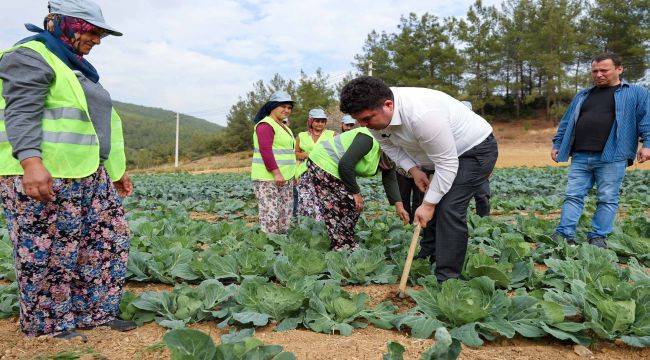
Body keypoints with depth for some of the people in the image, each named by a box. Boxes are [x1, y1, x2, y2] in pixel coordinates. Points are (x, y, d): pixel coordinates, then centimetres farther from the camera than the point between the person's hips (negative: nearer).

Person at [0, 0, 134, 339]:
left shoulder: (76, 67, 23)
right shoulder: (31, 57, -6)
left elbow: (93, 124, 24)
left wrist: (117, 170, 23)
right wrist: (31, 162, -33)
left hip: (88, 175, 10)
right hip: (42, 176, -9)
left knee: (107, 239, 8)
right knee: (48, 253, -1)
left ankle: (97, 312, 19)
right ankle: (49, 323, 13)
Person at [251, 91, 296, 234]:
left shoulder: (282, 126, 21)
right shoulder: (266, 125, -9)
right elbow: (265, 151, -20)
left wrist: (292, 174, 23)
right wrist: (277, 173, -24)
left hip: (285, 178, 10)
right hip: (268, 178, -10)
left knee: (285, 215, 9)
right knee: (270, 216, -12)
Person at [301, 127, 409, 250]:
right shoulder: (370, 139, -27)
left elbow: (390, 181, -1)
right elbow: (345, 165, -29)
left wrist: (398, 205, -15)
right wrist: (356, 192, -18)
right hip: (322, 164, -9)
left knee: (354, 207, 7)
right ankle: (344, 247, 0)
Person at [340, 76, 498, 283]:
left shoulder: (422, 115, -40)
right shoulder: (375, 115, -14)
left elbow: (446, 165, -31)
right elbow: (389, 145, 4)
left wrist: (428, 204, -24)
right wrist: (414, 170, -11)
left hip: (478, 149, -8)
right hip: (444, 152, 8)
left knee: (449, 209, -19)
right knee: (432, 205, 11)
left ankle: (447, 280, -11)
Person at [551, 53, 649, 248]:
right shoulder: (582, 96, 21)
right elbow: (566, 122, 23)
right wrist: (557, 145, 17)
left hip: (612, 158, -4)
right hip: (580, 157, 4)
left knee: (607, 199, 1)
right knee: (573, 196, 1)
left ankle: (598, 237, 10)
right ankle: (564, 234, 3)